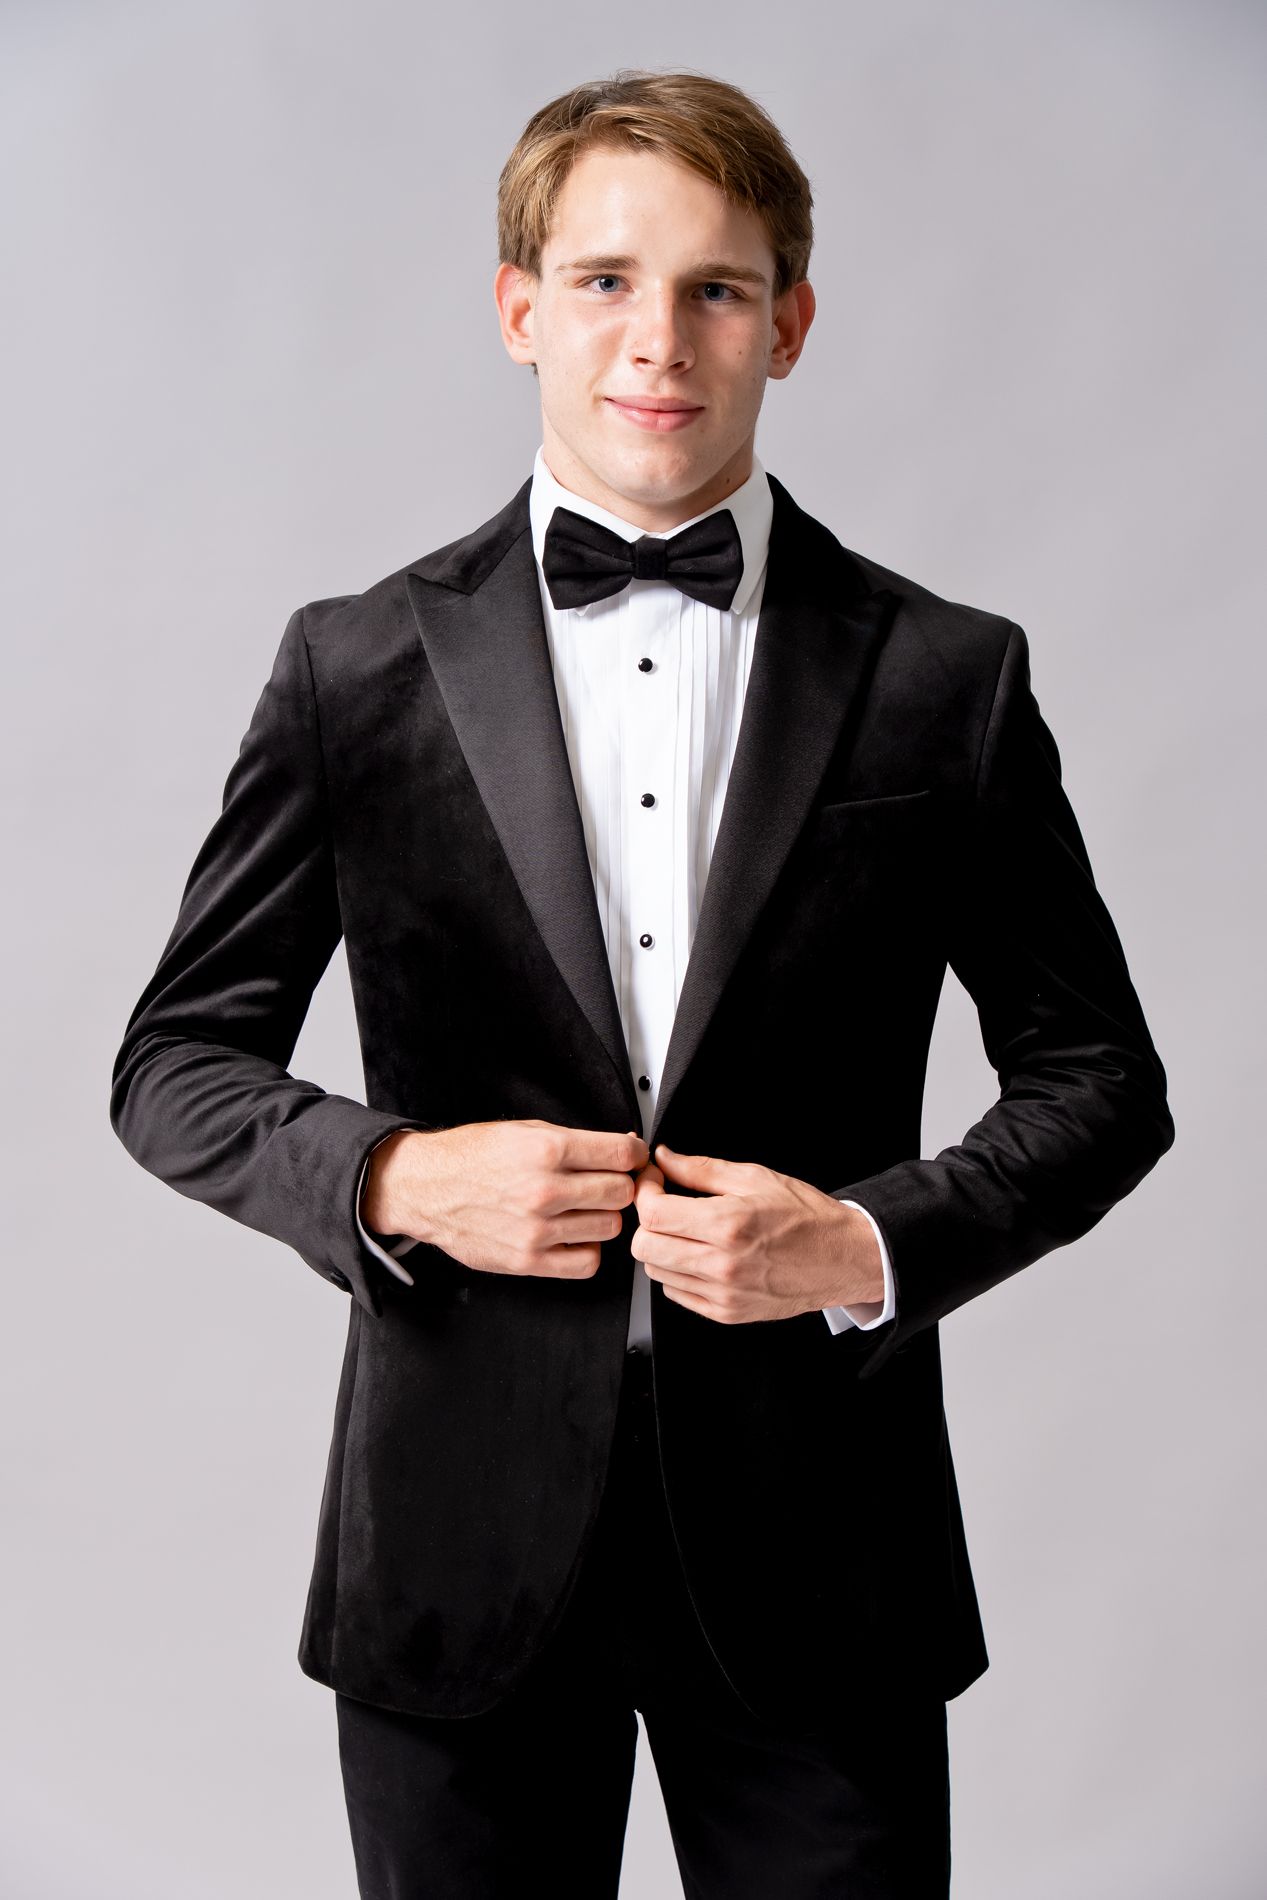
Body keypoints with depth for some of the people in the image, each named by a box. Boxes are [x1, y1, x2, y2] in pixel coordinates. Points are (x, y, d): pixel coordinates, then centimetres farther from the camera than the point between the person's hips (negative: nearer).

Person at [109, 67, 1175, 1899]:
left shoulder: (946, 678, 0)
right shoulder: (359, 669, 1)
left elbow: (1099, 1080, 6)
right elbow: (176, 1065, 6)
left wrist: (872, 1242, -11)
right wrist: (391, 1178, -13)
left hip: (816, 1543, 0)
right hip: (462, 1543, 1)